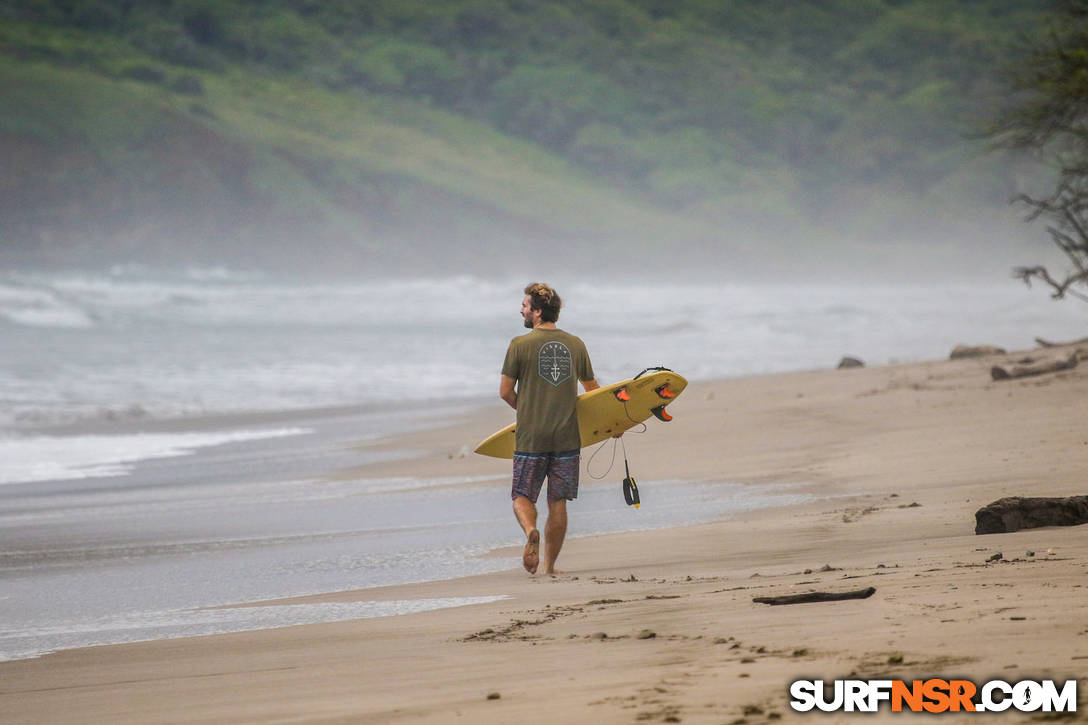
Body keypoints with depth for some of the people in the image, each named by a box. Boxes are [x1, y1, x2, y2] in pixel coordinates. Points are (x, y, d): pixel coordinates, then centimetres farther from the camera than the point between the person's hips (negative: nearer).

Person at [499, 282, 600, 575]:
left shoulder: (520, 345, -6)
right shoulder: (575, 345, 5)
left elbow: (505, 392, -1)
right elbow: (593, 390, 17)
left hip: (530, 438, -3)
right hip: (567, 437, 3)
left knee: (522, 497, 7)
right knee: (557, 503, 9)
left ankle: (530, 531, -23)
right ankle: (550, 565, 11)